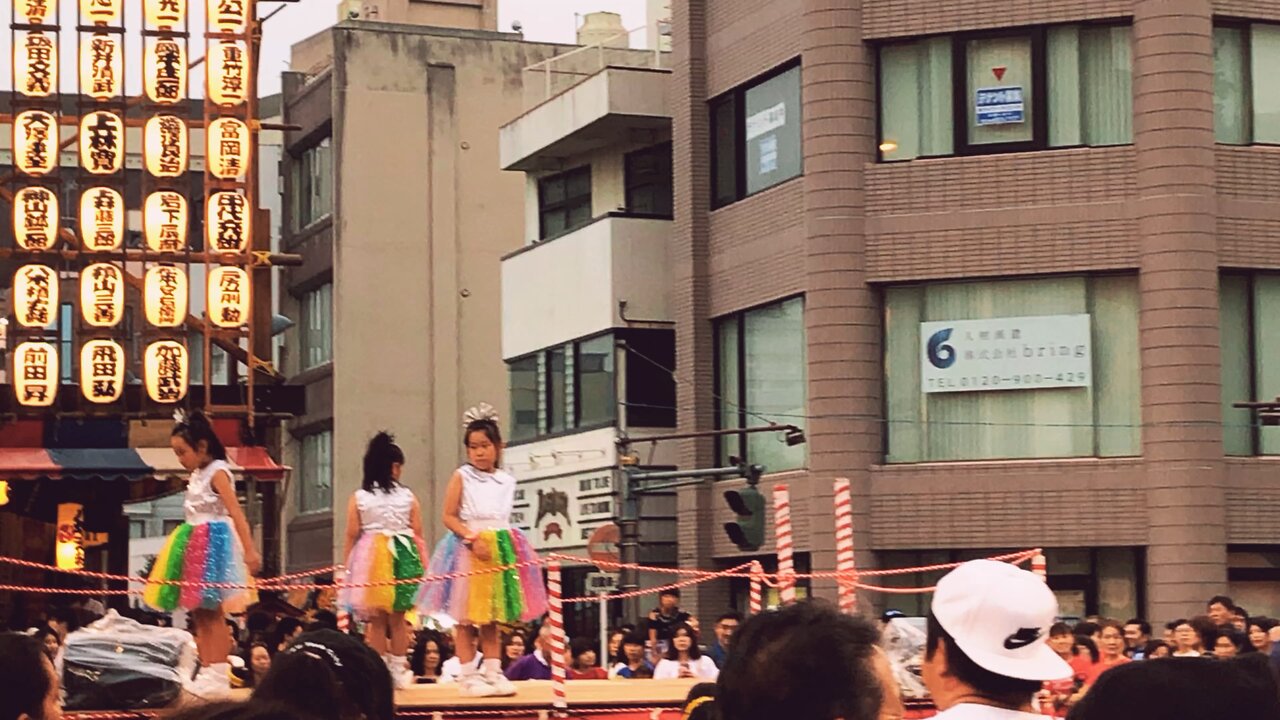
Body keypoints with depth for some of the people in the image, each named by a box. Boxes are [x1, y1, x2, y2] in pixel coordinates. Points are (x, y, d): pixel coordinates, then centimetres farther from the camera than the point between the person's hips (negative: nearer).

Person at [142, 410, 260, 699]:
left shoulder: (217, 472, -11)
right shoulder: (197, 475, 15)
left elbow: (236, 513, -19)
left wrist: (249, 551, -26)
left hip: (213, 544, -9)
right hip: (196, 546, 9)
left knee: (212, 612, -9)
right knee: (199, 613, 6)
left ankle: (218, 676, -8)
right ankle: (207, 673, 7)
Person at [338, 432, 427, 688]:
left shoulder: (358, 498, -3)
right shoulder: (408, 497, -1)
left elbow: (352, 535, -3)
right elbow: (417, 533, 1)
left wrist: (347, 565, 5)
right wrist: (418, 564, 10)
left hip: (370, 556, -1)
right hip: (403, 555, 1)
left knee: (376, 619, 5)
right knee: (398, 618, 11)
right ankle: (399, 669, 12)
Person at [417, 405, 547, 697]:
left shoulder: (507, 481, 10)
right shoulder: (462, 477, -2)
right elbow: (449, 516, -6)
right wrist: (473, 538, -17)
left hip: (501, 548, 4)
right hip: (468, 547, -4)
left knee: (493, 618, 6)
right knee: (467, 617, -3)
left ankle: (493, 673, 9)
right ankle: (468, 676, -1)